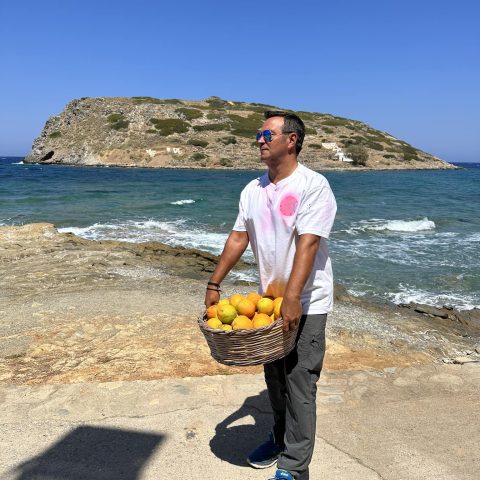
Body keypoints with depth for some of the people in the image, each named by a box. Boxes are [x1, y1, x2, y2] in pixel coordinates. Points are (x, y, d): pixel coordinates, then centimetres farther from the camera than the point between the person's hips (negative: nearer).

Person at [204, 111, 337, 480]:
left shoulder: (313, 186, -14)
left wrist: (292, 299, -30)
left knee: (299, 383, -1)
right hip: (268, 298, 6)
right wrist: (214, 285, 3)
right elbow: (238, 239, 8)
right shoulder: (252, 190, 7)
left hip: (306, 303, -6)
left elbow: (308, 243, -23)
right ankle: (280, 439, 38)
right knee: (274, 378, 17)